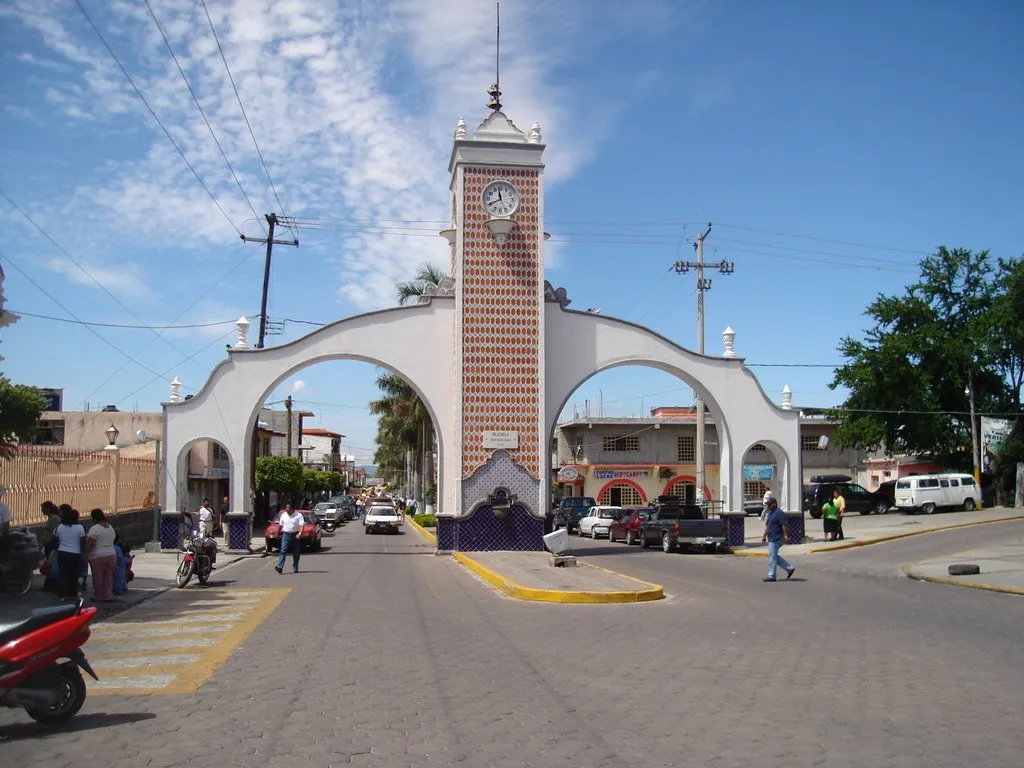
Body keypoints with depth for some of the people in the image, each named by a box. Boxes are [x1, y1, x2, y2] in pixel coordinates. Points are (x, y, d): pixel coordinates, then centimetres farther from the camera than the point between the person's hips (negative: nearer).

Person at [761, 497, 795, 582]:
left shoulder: (779, 513, -14)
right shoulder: (770, 513, 16)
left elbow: (784, 525, -20)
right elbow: (767, 525, 23)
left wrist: (785, 536, -25)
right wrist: (764, 535, 19)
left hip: (776, 539, -10)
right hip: (771, 538, 10)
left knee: (772, 557, -5)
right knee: (775, 556, 14)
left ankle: (771, 576, 2)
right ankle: (789, 568, 20)